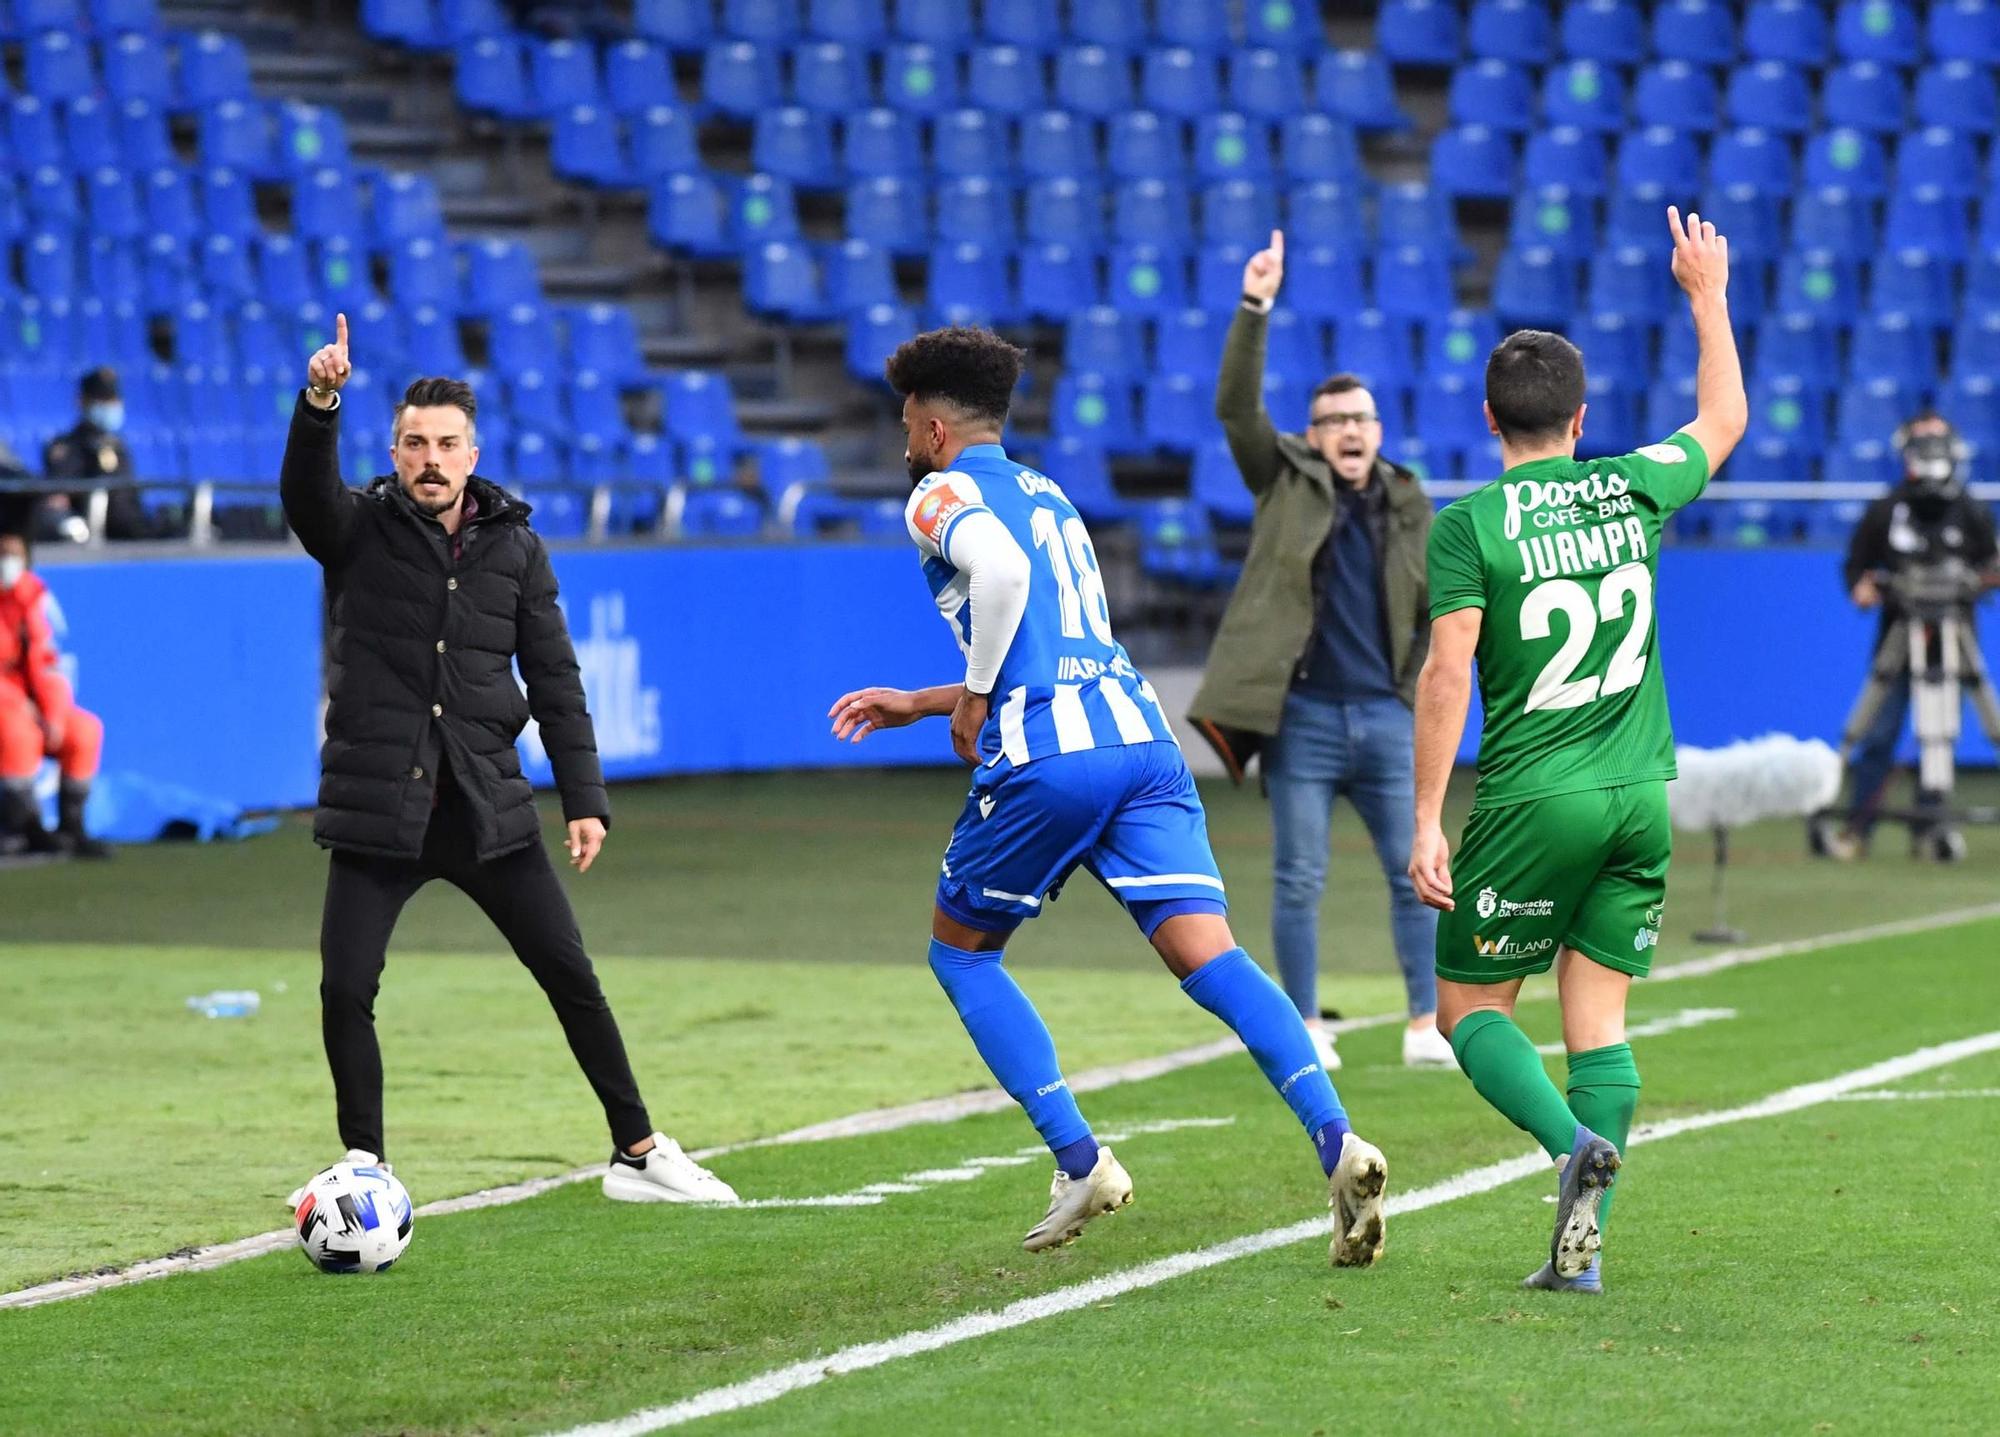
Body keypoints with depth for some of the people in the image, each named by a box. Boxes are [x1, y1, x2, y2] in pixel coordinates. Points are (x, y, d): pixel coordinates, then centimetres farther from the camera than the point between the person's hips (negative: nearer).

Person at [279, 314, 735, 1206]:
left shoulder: (514, 548, 7)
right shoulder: (359, 531, 1)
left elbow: (555, 680, 7)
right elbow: (305, 488, -21)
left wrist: (585, 799, -1)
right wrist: (320, 403, -41)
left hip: (489, 803, 2)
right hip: (377, 807, -2)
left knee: (571, 978, 2)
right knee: (345, 990, -11)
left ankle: (638, 1155, 14)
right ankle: (363, 1167, 6)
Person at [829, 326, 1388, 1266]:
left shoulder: (942, 495, 5)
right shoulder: (1048, 495, 31)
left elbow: (1001, 569, -19)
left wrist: (973, 700, -6)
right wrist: (914, 705, 43)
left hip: (1044, 760, -6)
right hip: (1140, 735, 6)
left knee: (959, 950, 15)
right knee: (1209, 955, -6)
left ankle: (1078, 1161, 5)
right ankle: (1336, 1142, -27)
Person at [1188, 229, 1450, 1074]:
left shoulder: (1408, 508, 9)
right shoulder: (1286, 483, 3)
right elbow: (1236, 405, -10)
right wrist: (1255, 310, -19)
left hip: (1386, 718, 2)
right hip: (1303, 717, -2)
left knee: (1415, 874, 3)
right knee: (1299, 882, 1)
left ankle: (1426, 1027, 10)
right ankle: (1306, 1030, 10)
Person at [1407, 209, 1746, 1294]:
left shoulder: (1469, 524, -7)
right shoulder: (1631, 490, 4)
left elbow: (1447, 673, -14)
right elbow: (1725, 416, 24)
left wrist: (1426, 819, -11)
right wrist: (1708, 295, 36)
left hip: (1534, 798, -4)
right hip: (1639, 796, 4)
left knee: (1469, 1007, 7)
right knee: (1598, 1016, 6)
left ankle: (1573, 1143, -19)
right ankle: (1582, 1242, -3)